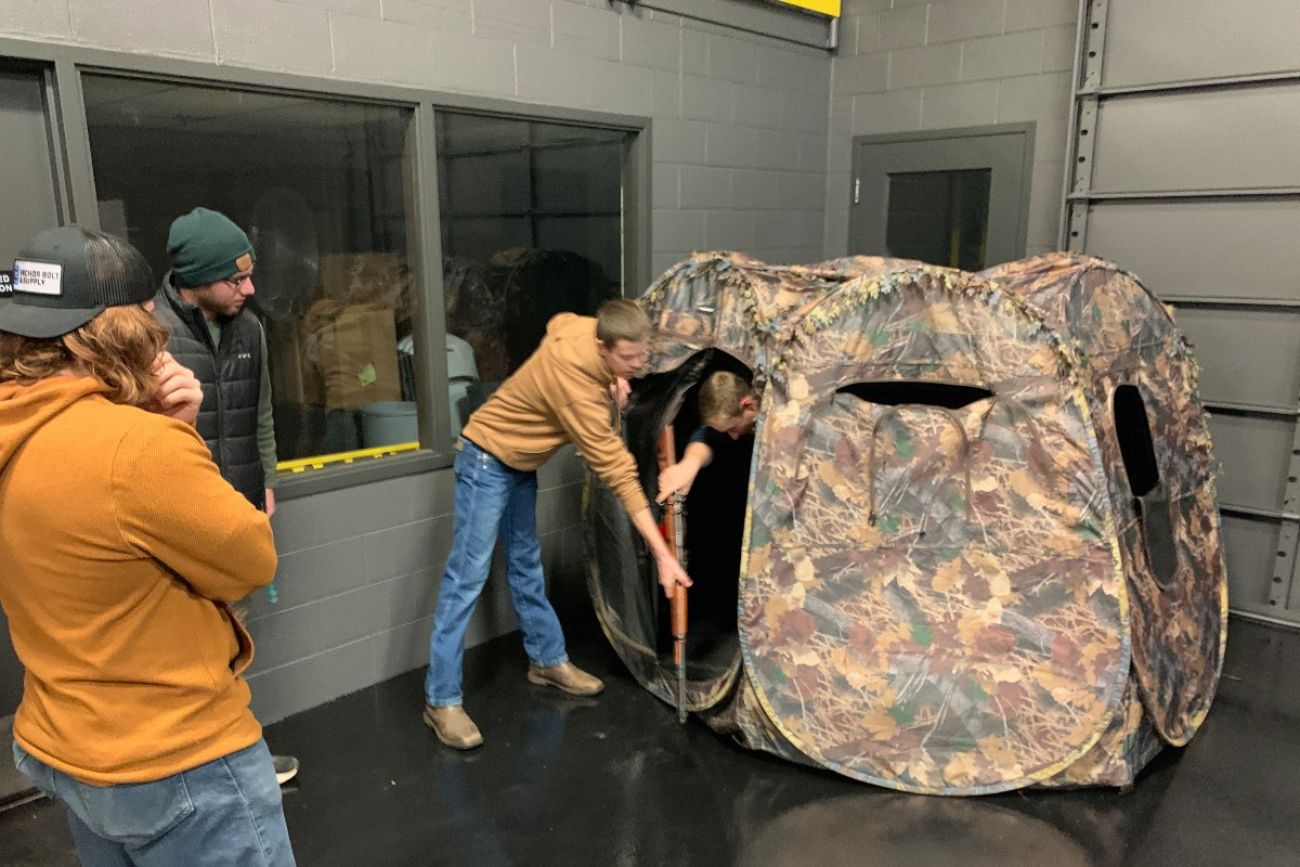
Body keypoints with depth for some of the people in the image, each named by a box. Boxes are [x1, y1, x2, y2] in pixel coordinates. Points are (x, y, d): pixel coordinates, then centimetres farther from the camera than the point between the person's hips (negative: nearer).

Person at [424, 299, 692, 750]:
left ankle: (547, 660, 31)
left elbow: (557, 321, 13)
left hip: (520, 461, 9)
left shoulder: (584, 328, -14)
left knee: (527, 566, 17)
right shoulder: (574, 381, -35)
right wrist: (662, 553, -33)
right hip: (487, 459, -9)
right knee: (468, 575, -8)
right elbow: (616, 470, -35)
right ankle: (441, 700, -1)